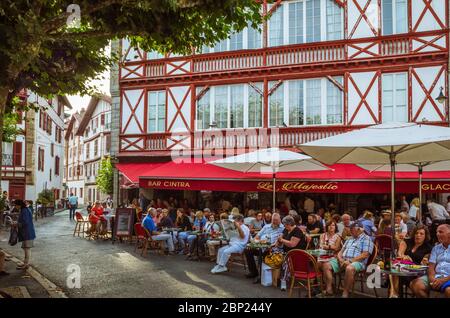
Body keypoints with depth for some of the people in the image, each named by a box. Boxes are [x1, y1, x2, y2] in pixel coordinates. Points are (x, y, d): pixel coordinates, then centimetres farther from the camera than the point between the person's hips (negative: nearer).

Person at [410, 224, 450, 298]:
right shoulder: (436, 248, 20)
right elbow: (431, 266, 13)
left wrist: (444, 280, -18)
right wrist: (432, 277, -8)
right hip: (436, 276, 5)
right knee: (415, 284, -18)